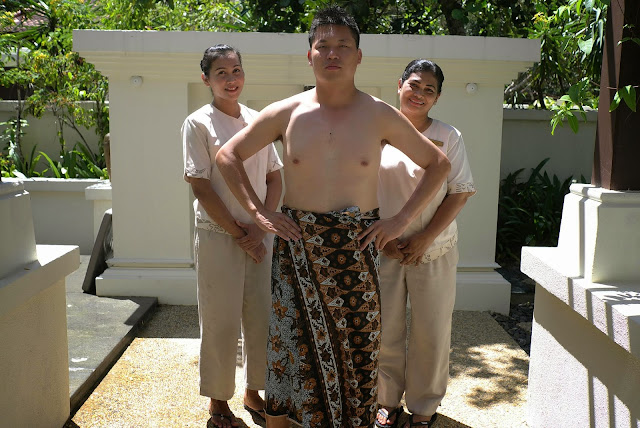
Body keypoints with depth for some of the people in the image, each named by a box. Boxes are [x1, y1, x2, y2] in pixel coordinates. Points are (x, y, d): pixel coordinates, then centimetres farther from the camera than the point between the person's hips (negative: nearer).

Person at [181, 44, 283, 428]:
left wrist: (260, 227, -4)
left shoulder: (258, 121, 9)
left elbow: (276, 180, 9)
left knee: (262, 318, 10)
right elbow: (201, 187, -10)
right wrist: (239, 233, -10)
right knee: (220, 322, 3)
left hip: (260, 235, 5)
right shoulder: (198, 123, -5)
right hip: (218, 236, -4)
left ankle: (253, 392, 29)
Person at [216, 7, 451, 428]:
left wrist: (403, 219, -2)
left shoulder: (380, 116, -1)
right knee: (290, 343, 8)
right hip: (297, 243, 0)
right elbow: (228, 155, 8)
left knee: (356, 346, 9)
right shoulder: (285, 113, 0)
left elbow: (439, 163, 7)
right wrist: (258, 211, -2)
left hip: (358, 248, 0)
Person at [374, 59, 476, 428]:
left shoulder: (448, 137, 2)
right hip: (384, 248, 0)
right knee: (384, 328, 5)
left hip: (434, 250, 0)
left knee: (431, 331, 6)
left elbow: (460, 192, -1)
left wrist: (425, 237, -10)